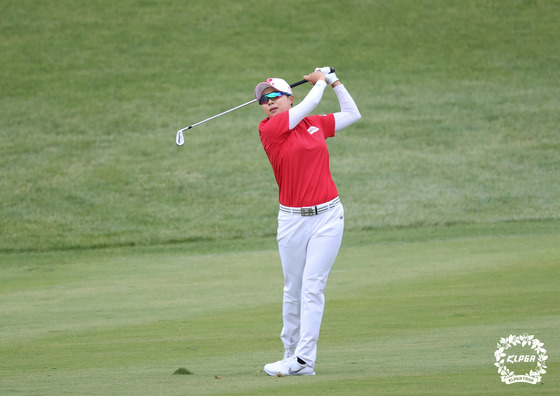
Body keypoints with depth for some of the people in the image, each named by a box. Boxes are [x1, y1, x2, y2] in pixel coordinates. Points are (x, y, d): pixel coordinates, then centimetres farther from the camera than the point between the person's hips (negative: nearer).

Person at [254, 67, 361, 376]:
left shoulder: (315, 124, 10)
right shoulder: (268, 130, -3)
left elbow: (352, 113, 25)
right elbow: (309, 104, -7)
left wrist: (334, 82, 19)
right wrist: (319, 82, 10)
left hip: (327, 215, 1)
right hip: (292, 220, -1)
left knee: (312, 286, -7)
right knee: (293, 289, 4)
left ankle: (304, 359, -11)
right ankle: (290, 354, 13)